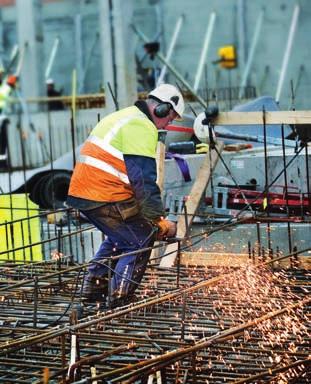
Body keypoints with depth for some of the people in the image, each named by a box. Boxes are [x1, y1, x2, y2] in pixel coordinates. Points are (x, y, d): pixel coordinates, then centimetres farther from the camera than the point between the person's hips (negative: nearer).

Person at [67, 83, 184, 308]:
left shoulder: (122, 117, 22)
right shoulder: (142, 127, -11)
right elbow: (145, 180, -18)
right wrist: (160, 221, -13)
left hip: (81, 193, 10)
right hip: (107, 198, -10)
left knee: (119, 236, 27)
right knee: (140, 241, 3)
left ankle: (93, 287, 25)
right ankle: (120, 298, 0)